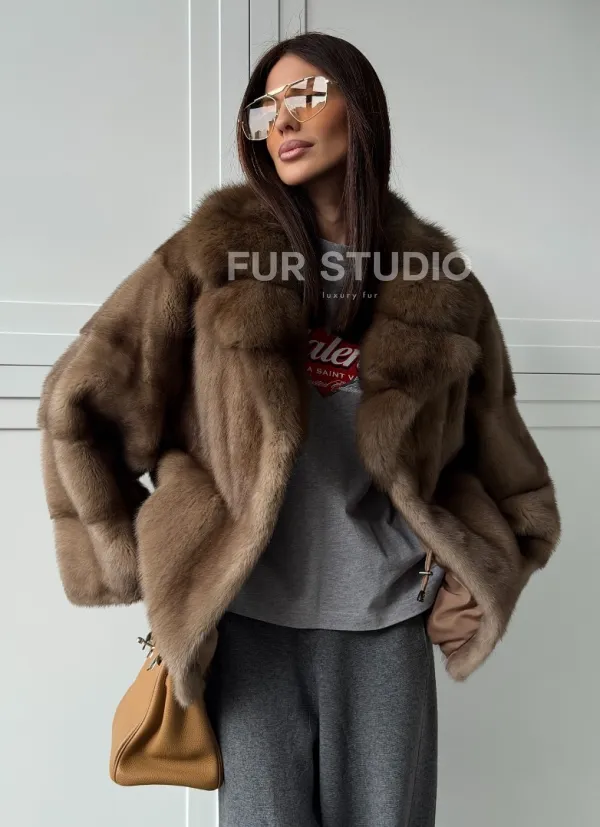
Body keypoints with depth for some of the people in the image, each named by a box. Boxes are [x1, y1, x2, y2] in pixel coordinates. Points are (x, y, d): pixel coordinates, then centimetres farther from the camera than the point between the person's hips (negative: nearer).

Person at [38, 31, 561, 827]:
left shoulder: (437, 285, 2)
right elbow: (80, 402, -2)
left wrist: (477, 573, 4)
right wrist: (138, 562, -2)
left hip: (389, 622, 2)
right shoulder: (218, 252, -3)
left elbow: (494, 451, 12)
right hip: (252, 619, -1)